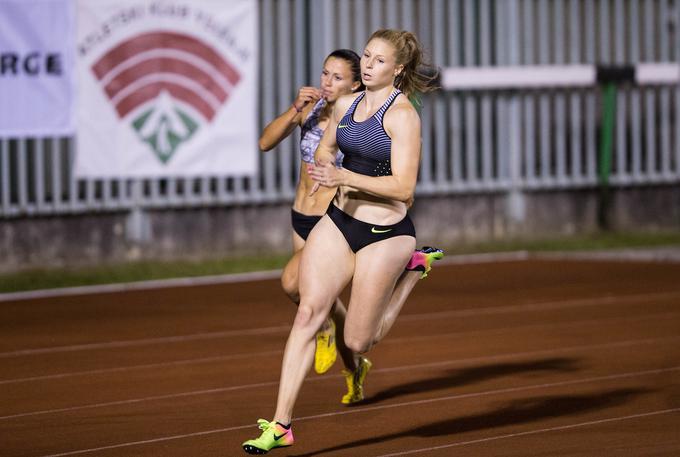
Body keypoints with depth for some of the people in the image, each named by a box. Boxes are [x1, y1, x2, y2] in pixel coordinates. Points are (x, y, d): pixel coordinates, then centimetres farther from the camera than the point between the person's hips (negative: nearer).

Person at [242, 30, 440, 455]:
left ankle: (412, 267, 27)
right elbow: (325, 148, 25)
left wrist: (345, 176, -27)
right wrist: (324, 166, 1)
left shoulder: (402, 115, -15)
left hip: (385, 234, -6)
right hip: (338, 221, 6)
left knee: (358, 342, 4)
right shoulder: (346, 104, 6)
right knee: (308, 312, -10)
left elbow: (404, 187, -21)